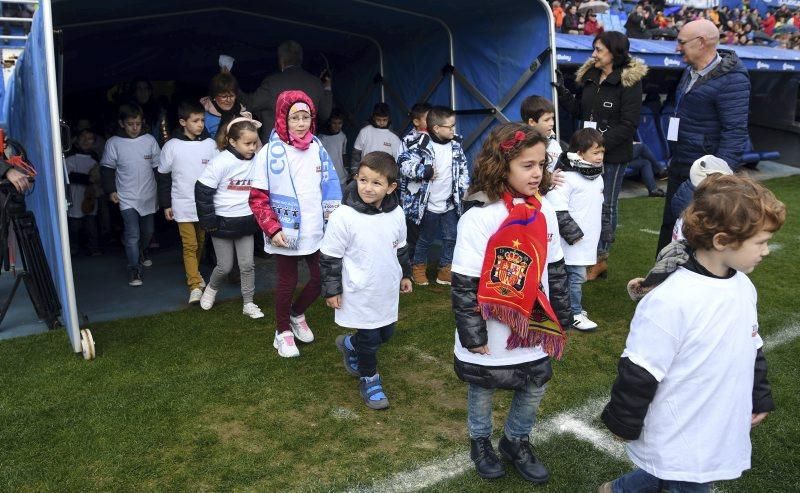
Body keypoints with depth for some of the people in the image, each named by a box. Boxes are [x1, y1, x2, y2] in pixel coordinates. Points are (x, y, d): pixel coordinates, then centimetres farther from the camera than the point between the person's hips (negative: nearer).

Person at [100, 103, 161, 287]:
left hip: (148, 196, 3)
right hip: (127, 198, -3)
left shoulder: (150, 140, -2)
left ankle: (140, 253, 47)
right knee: (132, 235, -11)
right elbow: (106, 168, 1)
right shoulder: (114, 143, -7)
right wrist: (110, 190, -6)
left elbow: (159, 167, 5)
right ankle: (134, 270, -3)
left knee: (147, 232, 19)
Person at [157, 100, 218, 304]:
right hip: (183, 205, -2)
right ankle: (195, 285, -4)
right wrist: (166, 205, 1)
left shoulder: (210, 144, -1)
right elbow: (163, 177, 2)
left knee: (200, 243, 16)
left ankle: (194, 274, 37)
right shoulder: (172, 146, -6)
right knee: (189, 245, -5)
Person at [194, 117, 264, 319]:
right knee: (225, 266, 7)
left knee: (247, 265, 8)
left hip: (246, 222, 4)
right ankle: (211, 289, 37)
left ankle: (248, 304, 22)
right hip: (223, 222, -3)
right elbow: (202, 191, -15)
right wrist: (208, 221, -14)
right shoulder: (221, 162, -19)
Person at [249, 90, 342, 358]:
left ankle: (297, 313, 39)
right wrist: (272, 229, -17)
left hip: (317, 230, 4)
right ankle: (283, 332, 31)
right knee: (288, 282, 9)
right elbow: (258, 197, -9)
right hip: (286, 233, -4)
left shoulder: (317, 149, 5)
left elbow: (330, 188, 13)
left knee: (321, 278, 11)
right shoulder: (271, 152, -10)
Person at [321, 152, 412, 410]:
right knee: (369, 338, 7)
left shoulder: (396, 213, -5)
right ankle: (369, 379, 32)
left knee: (385, 334, 20)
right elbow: (329, 257, -13)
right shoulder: (343, 216, -21)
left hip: (388, 291, 6)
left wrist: (405, 275, 19)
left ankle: (349, 345, 47)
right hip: (361, 295, -6)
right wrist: (331, 290, -10)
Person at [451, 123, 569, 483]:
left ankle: (516, 442, 44)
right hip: (491, 336, -5)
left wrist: (560, 318, 10)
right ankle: (481, 442, 45)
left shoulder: (544, 212, -3)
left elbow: (555, 270, 8)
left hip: (534, 329, 5)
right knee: (482, 389, 17)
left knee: (535, 388, 18)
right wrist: (473, 336, -16)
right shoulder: (478, 218, -21)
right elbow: (464, 284, -18)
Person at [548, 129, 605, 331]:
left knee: (578, 274, 17)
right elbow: (558, 211, -22)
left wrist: (604, 233, 23)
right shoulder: (567, 178, -19)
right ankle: (575, 314, 11)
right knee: (575, 275, -1)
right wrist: (572, 233, -19)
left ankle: (574, 307, 29)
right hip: (574, 240, -8)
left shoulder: (597, 176, 11)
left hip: (589, 238, 8)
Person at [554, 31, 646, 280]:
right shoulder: (590, 76, 10)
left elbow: (628, 124, -15)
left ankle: (601, 257, 15)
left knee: (606, 205, 3)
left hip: (614, 154, -6)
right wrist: (562, 92, 3)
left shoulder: (629, 81, -10)